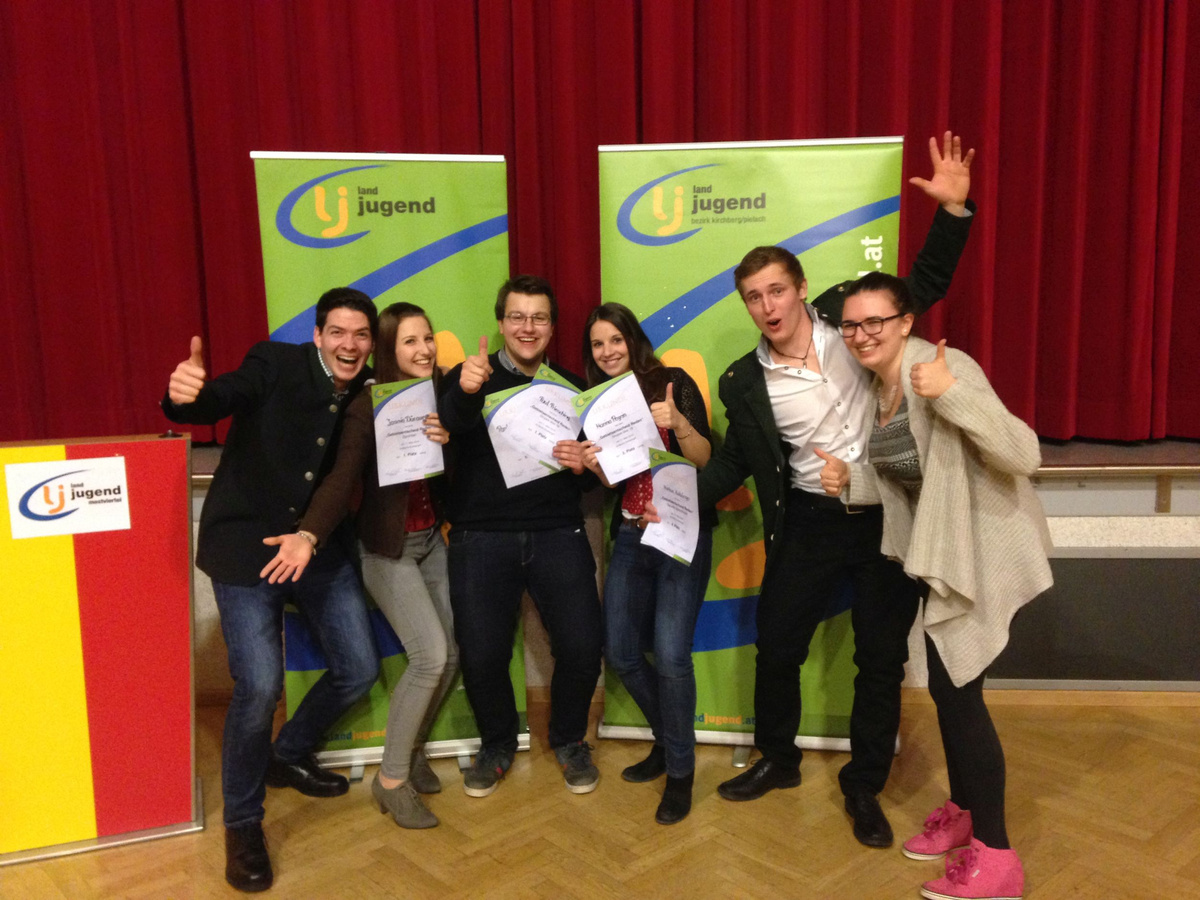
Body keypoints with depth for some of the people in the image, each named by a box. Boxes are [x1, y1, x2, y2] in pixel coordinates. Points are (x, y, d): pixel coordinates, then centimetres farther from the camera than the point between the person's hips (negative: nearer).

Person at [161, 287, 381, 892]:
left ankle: (289, 755, 38)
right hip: (248, 548, -5)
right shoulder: (277, 365, -11)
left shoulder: (366, 394, 3)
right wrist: (185, 394, -49)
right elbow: (218, 400, -25)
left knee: (359, 670, 8)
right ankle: (242, 824, 12)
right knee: (259, 686, -13)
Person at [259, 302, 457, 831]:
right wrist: (308, 536, -40)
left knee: (452, 653, 2)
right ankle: (391, 780, 3)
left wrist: (450, 442, -21)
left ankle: (410, 749, 27)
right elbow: (343, 478, -25)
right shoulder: (369, 406, -14)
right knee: (430, 655, -15)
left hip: (432, 539, 6)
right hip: (388, 547, -5)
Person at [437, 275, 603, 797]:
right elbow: (454, 421, -19)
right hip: (482, 535, -1)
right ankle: (497, 743, 25)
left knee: (582, 646, -8)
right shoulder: (470, 377, 5)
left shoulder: (572, 388, 13)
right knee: (480, 655, -6)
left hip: (557, 533, 2)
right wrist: (466, 391, -42)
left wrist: (584, 464, -8)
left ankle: (569, 740, 22)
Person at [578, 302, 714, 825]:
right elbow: (613, 480, 10)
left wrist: (678, 423, -28)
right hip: (631, 536, 6)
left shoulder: (673, 384, -4)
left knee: (669, 654, -13)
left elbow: (704, 460, -10)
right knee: (621, 653, 7)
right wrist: (592, 464, -11)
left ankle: (681, 770, 8)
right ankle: (667, 740, 33)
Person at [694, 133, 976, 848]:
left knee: (882, 655, 7)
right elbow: (734, 463, 5)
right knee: (776, 645, 7)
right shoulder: (745, 384, -4)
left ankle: (864, 787, 25)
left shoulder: (844, 317, -5)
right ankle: (778, 759, 34)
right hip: (810, 522, 1)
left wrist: (953, 209, -10)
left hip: (889, 514, 0)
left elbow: (925, 285, 3)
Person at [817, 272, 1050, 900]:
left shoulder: (944, 368, -21)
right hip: (941, 553, 9)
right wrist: (848, 480, -5)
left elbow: (1023, 455, -28)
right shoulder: (878, 388, 5)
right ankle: (963, 813, 36)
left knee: (956, 689, -5)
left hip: (986, 553, -8)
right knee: (946, 687, 16)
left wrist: (952, 394, -38)